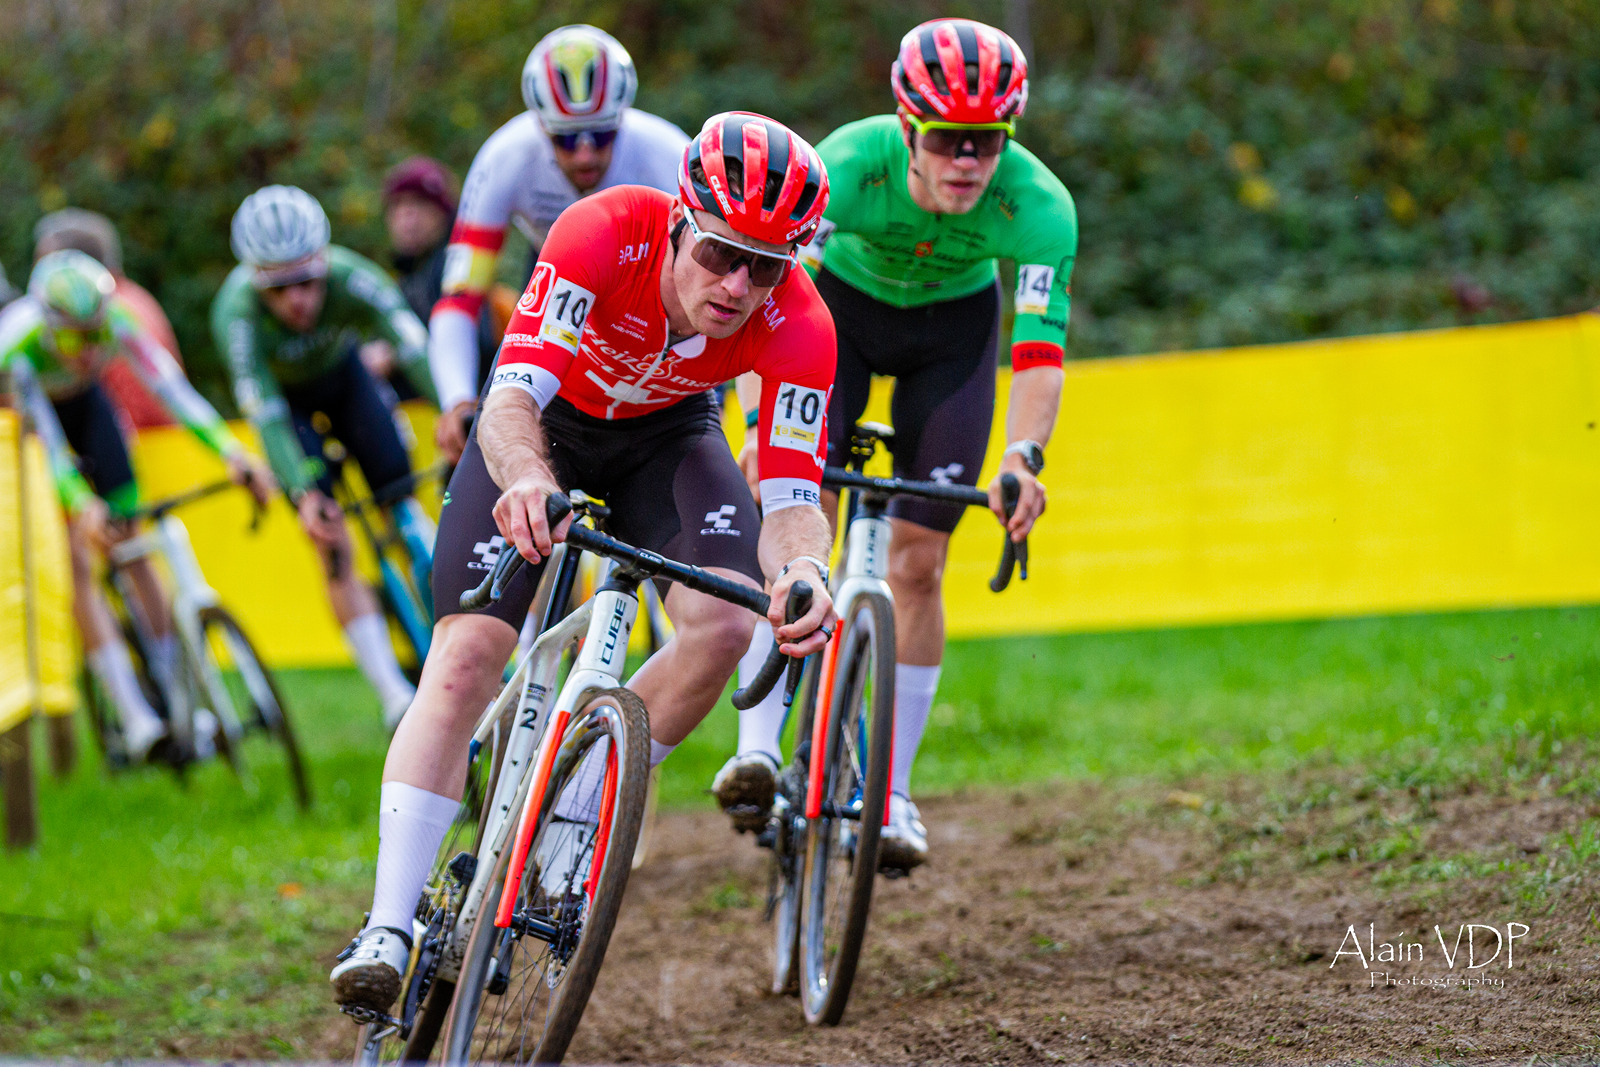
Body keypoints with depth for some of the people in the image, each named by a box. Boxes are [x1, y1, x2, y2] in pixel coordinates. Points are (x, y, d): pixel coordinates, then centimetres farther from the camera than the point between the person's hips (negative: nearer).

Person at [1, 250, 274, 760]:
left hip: (82, 402, 3)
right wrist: (82, 506, -59)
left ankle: (178, 694, 5)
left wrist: (232, 451, -56)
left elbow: (171, 387, -43)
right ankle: (136, 718, -15)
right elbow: (46, 439, -44)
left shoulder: (117, 323, -33)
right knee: (76, 560, -14)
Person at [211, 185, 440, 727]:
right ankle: (395, 694, -8)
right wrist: (303, 493, -52)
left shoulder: (353, 279, -37)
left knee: (399, 495, -12)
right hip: (286, 393, -2)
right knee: (332, 543, -11)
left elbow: (415, 347, -47)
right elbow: (266, 415, -39)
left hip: (343, 373, 2)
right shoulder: (237, 312, -38)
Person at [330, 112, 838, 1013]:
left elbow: (792, 496, -33)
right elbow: (513, 393, -45)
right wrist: (525, 477, -67)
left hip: (666, 433, 2)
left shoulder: (799, 326, -32)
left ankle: (574, 819, -1)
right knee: (464, 657, -16)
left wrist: (804, 567, -57)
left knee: (724, 626, -23)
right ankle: (390, 929, -15)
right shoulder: (606, 233, -38)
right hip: (545, 424, -2)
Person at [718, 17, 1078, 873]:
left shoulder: (1039, 205, -33)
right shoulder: (847, 163, -36)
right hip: (842, 303, -1)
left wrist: (1023, 456, -54)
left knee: (917, 558, -6)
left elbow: (1039, 350, -36)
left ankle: (893, 791, 4)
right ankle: (756, 747, -21)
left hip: (954, 329, 1)